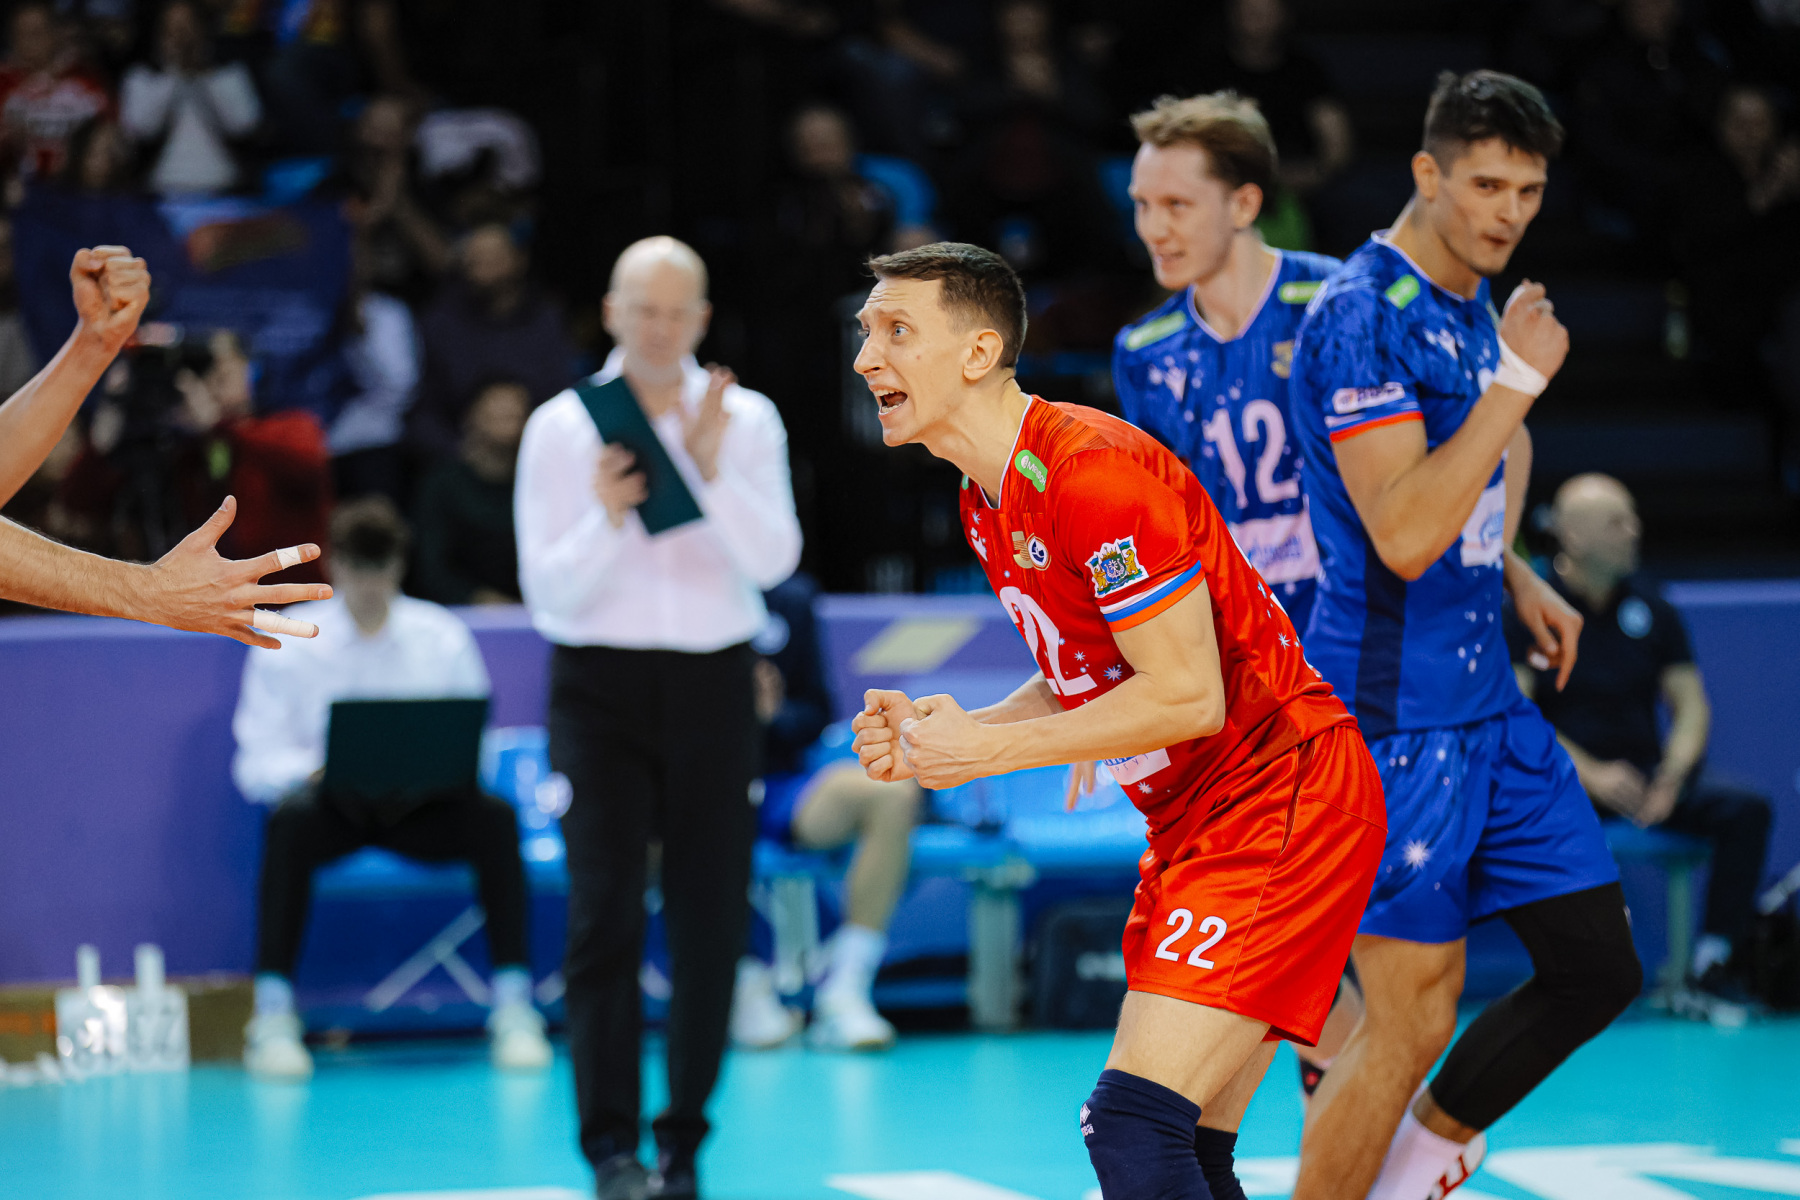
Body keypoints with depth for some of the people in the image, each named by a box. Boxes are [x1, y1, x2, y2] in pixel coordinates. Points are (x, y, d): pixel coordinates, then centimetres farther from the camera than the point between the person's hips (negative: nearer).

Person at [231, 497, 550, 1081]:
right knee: (290, 819, -36)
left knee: (493, 816, -30)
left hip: (423, 806, 1)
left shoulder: (443, 637, 6)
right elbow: (257, 761, -3)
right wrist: (313, 769, -24)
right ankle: (273, 1015, -35)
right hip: (332, 804, -1)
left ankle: (513, 1009, -26)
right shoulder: (286, 644, 1)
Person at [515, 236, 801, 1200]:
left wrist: (713, 469, -21)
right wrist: (605, 519, -20)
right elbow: (549, 594, -3)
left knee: (711, 916, 2)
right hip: (602, 685, -1)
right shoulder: (562, 427, 0)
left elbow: (773, 561, -8)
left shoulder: (746, 419, 3)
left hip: (713, 684, 2)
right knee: (605, 910, -11)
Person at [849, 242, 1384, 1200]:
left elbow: (1187, 696, -22)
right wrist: (939, 732, 2)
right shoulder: (987, 504, 11)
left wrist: (984, 751, -16)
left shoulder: (1093, 473, -20)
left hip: (1282, 801, -10)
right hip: (1195, 821, 10)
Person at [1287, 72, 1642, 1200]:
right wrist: (1514, 385, -25)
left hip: (1489, 704, 9)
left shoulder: (1473, 305, 12)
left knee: (1598, 967, 8)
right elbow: (1404, 537, -26)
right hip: (1397, 714, -9)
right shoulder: (1364, 317, -17)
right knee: (1415, 1015, -7)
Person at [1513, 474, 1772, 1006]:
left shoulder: (1649, 607, 10)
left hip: (1643, 776, 4)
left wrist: (1670, 778, -9)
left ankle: (1714, 961, -18)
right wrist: (1590, 775, -21)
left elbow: (1691, 705, 11)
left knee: (1745, 809, -19)